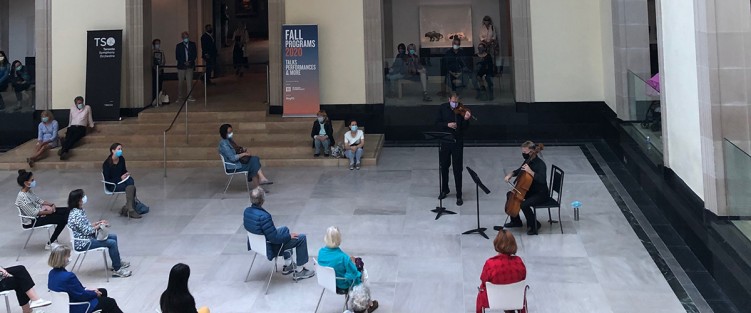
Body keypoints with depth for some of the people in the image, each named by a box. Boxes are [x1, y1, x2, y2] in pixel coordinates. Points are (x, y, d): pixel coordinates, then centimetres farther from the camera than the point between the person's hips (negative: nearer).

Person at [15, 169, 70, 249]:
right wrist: (48, 212, -18)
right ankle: (50, 244, -4)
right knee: (63, 219, -19)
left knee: (67, 211, 1)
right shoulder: (22, 197, -26)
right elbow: (33, 213, -26)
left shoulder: (29, 191, 3)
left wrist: (51, 204, -1)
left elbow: (39, 200, 14)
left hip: (39, 211, 10)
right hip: (33, 221, -10)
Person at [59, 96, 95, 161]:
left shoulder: (87, 108, 13)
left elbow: (89, 118, 22)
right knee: (68, 137, -32)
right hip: (72, 127, 3)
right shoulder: (72, 108, 20)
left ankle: (63, 150, -53)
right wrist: (69, 128, 25)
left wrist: (91, 126, 27)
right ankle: (64, 151, -55)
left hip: (81, 128, -3)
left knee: (74, 138, -36)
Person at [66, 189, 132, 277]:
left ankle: (117, 262, 26)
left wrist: (98, 222, 1)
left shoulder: (80, 210, 5)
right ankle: (117, 270, -6)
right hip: (82, 243, -11)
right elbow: (87, 231, -24)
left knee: (113, 237, 13)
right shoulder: (76, 215, -27)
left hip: (87, 237, 11)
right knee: (112, 243, -16)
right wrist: (99, 225, -11)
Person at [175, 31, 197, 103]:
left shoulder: (192, 44, 8)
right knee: (180, 82, 1)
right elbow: (177, 57, 0)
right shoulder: (178, 46, 3)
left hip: (190, 65, 1)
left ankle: (189, 97, 5)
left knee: (189, 82, 0)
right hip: (181, 66, -1)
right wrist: (184, 62, -12)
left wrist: (190, 61, -9)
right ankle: (179, 97, 7)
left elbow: (194, 54, 5)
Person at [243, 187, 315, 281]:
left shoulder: (247, 211, -10)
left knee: (285, 229, 31)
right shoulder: (263, 216, -36)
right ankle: (299, 271, 14)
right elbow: (274, 238, -28)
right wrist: (289, 236, -10)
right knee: (301, 238, 1)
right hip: (269, 247, -8)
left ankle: (288, 266, 40)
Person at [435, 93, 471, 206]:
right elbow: (437, 124, -2)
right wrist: (447, 124, -19)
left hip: (458, 143, -3)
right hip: (445, 142, 3)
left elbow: (464, 128, -10)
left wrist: (466, 119, -29)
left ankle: (459, 196, 7)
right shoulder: (443, 108, -2)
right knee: (444, 167, 17)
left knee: (458, 170, -1)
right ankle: (445, 190, 37)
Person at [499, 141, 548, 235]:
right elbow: (519, 171, 21)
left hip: (541, 193, -9)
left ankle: (534, 225, -4)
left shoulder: (540, 164, -24)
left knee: (524, 204, -29)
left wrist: (530, 171, -38)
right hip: (530, 190, 10)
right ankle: (516, 221, 24)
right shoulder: (528, 161, 2)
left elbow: (542, 180, -38)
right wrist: (511, 174, 3)